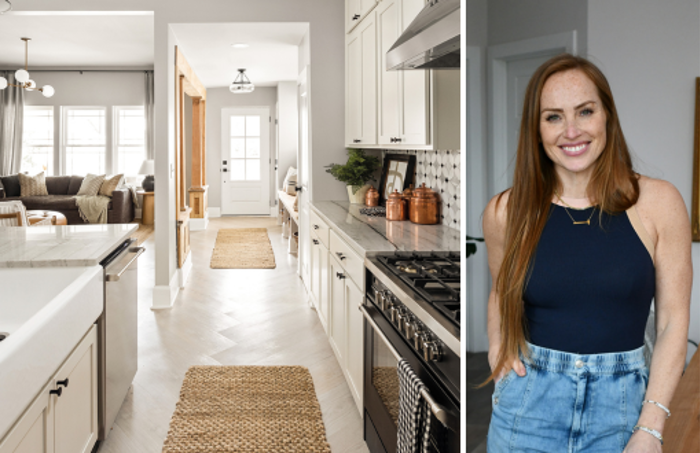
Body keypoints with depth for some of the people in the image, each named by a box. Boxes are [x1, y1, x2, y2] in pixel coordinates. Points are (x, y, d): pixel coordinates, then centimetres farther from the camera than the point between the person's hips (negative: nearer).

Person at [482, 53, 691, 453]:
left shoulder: (658, 203, -7)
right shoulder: (507, 212, -4)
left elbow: (673, 322, -5)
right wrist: (498, 346, -3)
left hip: (621, 405, 0)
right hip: (528, 405, 1)